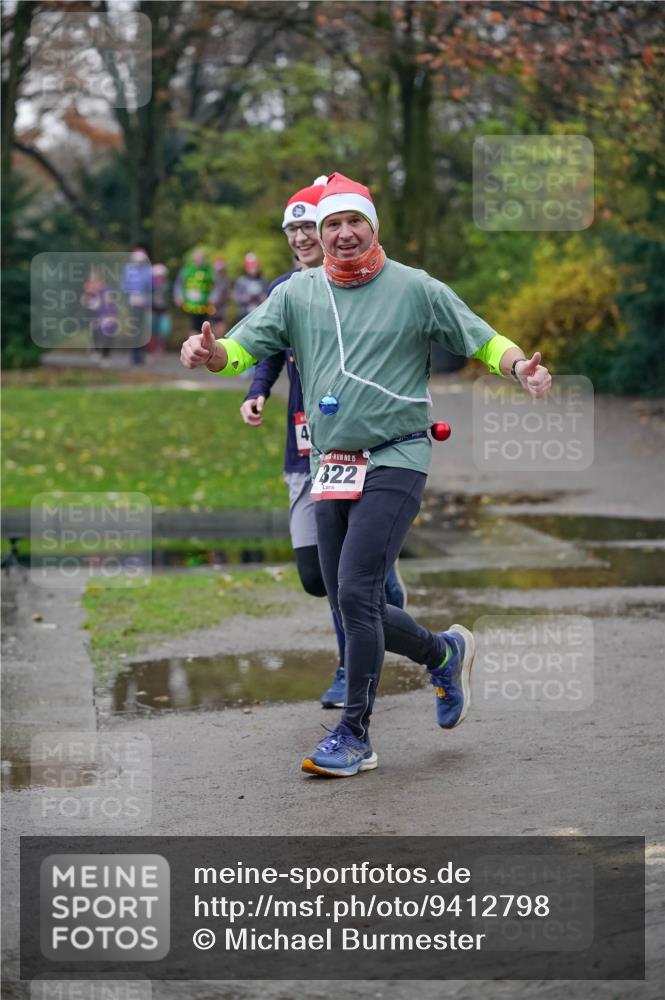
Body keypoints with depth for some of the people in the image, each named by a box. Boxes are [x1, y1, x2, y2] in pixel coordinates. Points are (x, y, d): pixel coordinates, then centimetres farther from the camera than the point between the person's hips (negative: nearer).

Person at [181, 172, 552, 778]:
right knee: (354, 609, 6)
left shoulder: (415, 289, -1)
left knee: (356, 593, -15)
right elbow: (241, 349, 3)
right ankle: (444, 653, 30)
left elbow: (483, 341, 2)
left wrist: (519, 367, -19)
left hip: (394, 461, -5)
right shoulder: (297, 294, 8)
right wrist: (209, 353, -20)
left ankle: (355, 735, -4)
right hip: (330, 469, 5)